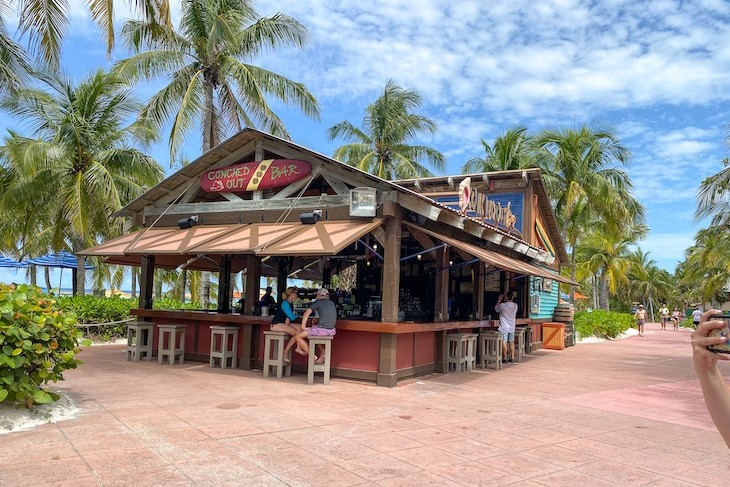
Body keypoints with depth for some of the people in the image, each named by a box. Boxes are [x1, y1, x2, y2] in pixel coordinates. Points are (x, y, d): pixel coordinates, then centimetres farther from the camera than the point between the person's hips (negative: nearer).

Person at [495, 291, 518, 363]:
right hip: (512, 327, 5)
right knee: (511, 342, 11)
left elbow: (496, 309, 6)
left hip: (504, 328, -5)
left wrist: (499, 301, 13)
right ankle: (512, 357, 14)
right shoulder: (515, 306, -1)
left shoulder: (502, 305, -15)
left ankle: (504, 358, 0)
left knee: (504, 342, -2)